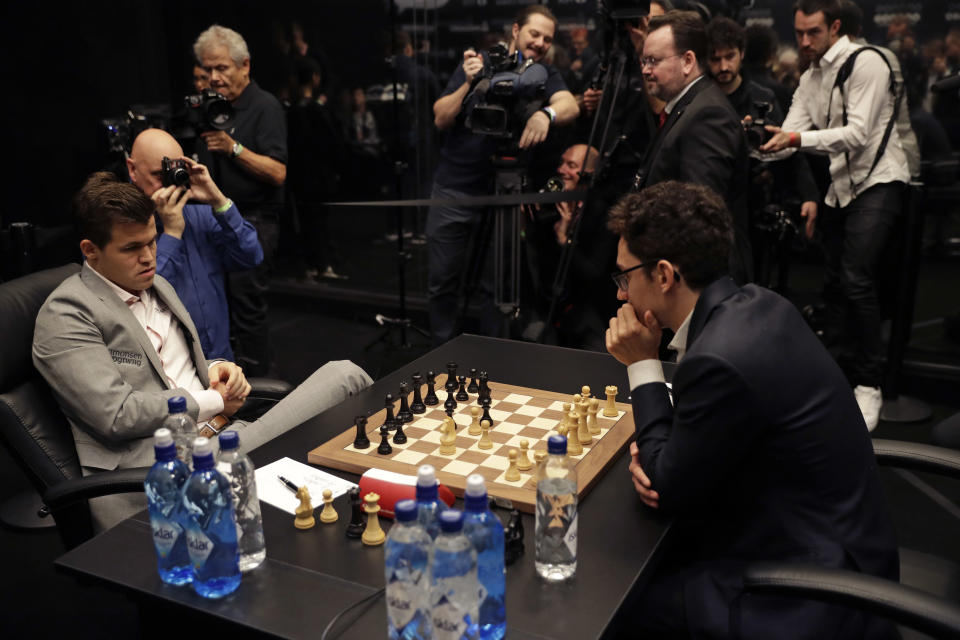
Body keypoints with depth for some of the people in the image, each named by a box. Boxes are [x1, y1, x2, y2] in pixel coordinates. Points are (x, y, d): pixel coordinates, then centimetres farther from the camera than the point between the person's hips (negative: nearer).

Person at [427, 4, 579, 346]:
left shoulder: (545, 76, 3)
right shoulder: (478, 64, 2)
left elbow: (570, 104, -19)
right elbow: (441, 120, -5)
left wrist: (546, 114, -41)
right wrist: (469, 83, -20)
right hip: (453, 190, 0)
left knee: (496, 287, 1)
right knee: (441, 283, 6)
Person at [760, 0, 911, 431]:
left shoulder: (866, 63, -10)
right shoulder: (809, 79, 13)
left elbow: (858, 134, -20)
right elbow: (790, 136, 4)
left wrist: (797, 139, -29)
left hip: (877, 181, -8)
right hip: (840, 185, 8)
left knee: (856, 281, -18)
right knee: (835, 283, 9)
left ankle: (869, 385, -6)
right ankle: (837, 375, 22)